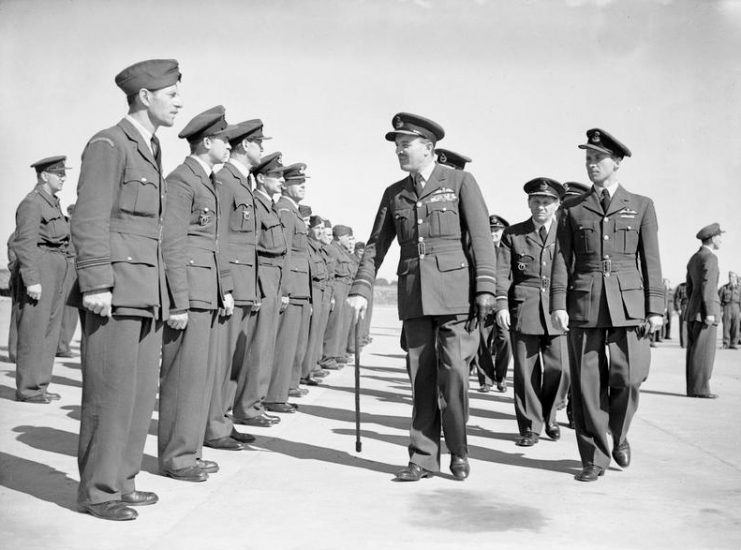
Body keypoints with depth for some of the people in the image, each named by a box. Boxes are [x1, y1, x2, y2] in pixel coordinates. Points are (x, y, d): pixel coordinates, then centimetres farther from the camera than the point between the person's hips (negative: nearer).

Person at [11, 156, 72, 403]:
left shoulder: (52, 204, 19)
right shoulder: (31, 202, -9)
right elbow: (24, 243, -17)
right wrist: (32, 280, -23)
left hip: (55, 272, 9)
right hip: (37, 271, -9)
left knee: (49, 330, 9)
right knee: (33, 331, -5)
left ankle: (39, 385, 16)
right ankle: (26, 389, 2)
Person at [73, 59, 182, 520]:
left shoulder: (151, 152, 19)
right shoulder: (108, 144, -6)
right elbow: (89, 220, -13)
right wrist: (96, 284, -20)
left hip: (148, 291, 9)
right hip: (115, 289, -9)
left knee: (142, 391, 11)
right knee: (111, 392, -3)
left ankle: (122, 480, 22)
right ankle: (98, 491, 10)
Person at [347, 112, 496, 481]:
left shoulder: (460, 181, 1)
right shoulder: (394, 194, 13)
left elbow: (481, 238, -4)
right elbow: (376, 245, 12)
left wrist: (485, 289, -12)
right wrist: (361, 290, 1)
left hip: (455, 290, -4)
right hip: (413, 295, 4)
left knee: (453, 371, -7)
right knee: (421, 376, 5)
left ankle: (458, 451, 13)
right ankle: (423, 457, 14)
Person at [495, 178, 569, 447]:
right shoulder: (513, 234, 8)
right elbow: (501, 271, 2)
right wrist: (501, 304, -10)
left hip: (557, 309, 1)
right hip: (523, 307, 0)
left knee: (559, 367, -4)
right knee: (526, 370, 0)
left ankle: (548, 415, 23)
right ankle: (530, 427, 14)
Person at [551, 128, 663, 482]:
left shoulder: (641, 206, 10)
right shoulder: (572, 209, 11)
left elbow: (651, 260, 6)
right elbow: (562, 259, 5)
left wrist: (655, 308, -1)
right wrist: (558, 304, -6)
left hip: (629, 304, 0)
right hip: (584, 304, 1)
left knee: (628, 379, -6)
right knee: (587, 383, 0)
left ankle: (619, 434, 25)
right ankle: (594, 458, 12)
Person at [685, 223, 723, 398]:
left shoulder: (693, 259, 17)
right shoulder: (710, 257, -11)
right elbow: (707, 286, -19)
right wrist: (710, 313, -21)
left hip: (692, 311, 9)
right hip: (705, 311, -9)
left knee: (694, 351, 6)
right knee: (703, 351, -8)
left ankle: (693, 388, 7)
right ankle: (700, 388, -8)